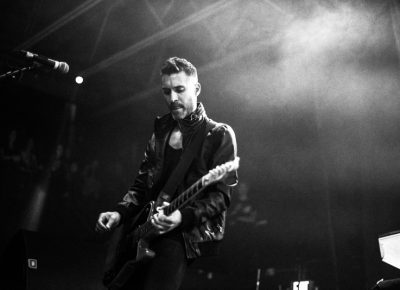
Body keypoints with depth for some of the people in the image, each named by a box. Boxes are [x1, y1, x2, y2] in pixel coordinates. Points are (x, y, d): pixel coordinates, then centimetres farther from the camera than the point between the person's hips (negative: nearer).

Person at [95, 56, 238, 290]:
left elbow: (221, 195, -9)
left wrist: (183, 216, -24)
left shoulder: (219, 135, -2)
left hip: (190, 234, -6)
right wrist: (120, 212, 3)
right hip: (149, 231, 6)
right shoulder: (161, 132, 16)